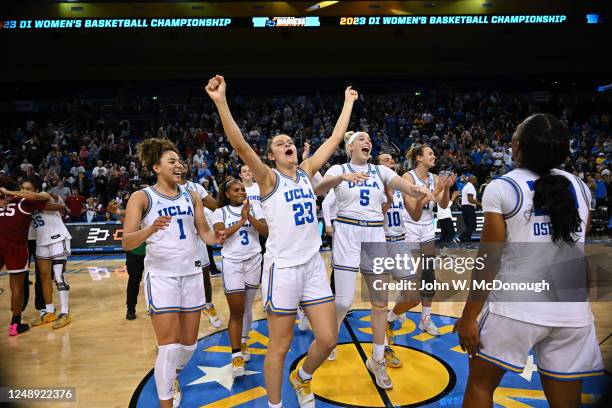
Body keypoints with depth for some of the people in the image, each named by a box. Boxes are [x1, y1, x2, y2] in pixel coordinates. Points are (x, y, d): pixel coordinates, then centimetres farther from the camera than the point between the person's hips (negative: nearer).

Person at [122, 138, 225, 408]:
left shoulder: (191, 196, 8)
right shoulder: (142, 197, -6)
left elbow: (204, 232, 12)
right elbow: (126, 243, -13)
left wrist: (215, 238, -11)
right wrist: (151, 229, -32)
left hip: (192, 272, 5)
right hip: (161, 274, -5)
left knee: (189, 343, 13)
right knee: (169, 345, -7)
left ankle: (172, 377, 44)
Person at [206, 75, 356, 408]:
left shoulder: (307, 171, 10)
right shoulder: (268, 178, -4)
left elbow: (335, 139, 14)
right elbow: (240, 145, -20)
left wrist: (348, 103, 20)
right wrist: (221, 102, -30)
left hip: (313, 264, 5)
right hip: (282, 267, -5)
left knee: (328, 338, 9)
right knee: (279, 346, 7)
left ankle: (301, 377, 39)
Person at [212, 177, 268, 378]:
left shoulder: (254, 209, 5)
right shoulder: (220, 212, 1)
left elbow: (265, 231, -7)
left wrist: (249, 216, -18)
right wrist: (241, 221, -17)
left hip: (253, 261, 2)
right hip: (232, 263, -2)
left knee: (247, 308, 12)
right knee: (236, 310, -7)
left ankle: (243, 343, 33)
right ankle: (236, 356, 0)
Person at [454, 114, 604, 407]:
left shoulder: (501, 188, -9)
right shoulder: (580, 187, 6)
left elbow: (488, 261, -11)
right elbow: (575, 246, 17)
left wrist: (468, 317, -4)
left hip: (517, 306, -4)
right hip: (573, 311, 5)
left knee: (480, 384, 16)